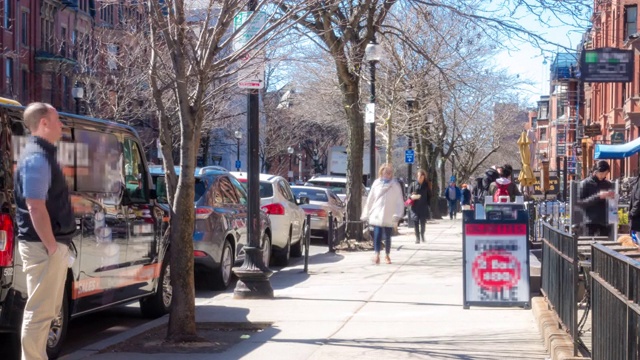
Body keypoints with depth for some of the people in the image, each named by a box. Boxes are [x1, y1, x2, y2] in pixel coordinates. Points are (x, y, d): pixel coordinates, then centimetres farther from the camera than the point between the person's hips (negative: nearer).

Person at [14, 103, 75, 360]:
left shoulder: (43, 154, 16)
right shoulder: (37, 158, -16)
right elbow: (35, 207, -24)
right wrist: (51, 246, -21)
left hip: (52, 245, 10)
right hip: (43, 246, -10)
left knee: (48, 309, 17)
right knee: (39, 311, -6)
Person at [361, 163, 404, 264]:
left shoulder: (395, 185, 0)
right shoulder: (376, 183, 4)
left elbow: (399, 201, -3)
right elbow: (370, 199, 8)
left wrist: (397, 214, -14)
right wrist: (366, 214, 9)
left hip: (389, 217, 0)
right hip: (377, 216, 0)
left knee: (387, 237, 10)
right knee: (377, 235, -13)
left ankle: (387, 255, 25)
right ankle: (377, 254, -17)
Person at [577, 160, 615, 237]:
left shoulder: (608, 184, 13)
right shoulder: (585, 184, 0)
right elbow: (580, 203, -8)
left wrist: (612, 197, -4)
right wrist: (598, 196, -17)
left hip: (605, 222, 4)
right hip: (592, 222, -4)